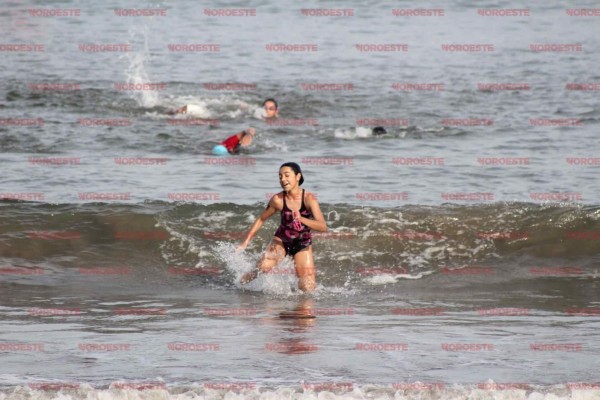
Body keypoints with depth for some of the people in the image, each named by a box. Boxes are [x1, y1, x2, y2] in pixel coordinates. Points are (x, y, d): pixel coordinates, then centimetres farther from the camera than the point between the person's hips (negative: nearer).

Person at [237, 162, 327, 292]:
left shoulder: (309, 198, -20)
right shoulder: (278, 200, -15)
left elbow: (323, 227, -28)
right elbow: (261, 219, 1)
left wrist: (301, 219, -43)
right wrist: (246, 242, 0)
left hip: (303, 244, 0)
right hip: (281, 240, 0)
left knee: (307, 289, -5)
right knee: (264, 267, -27)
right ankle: (244, 280, 4)